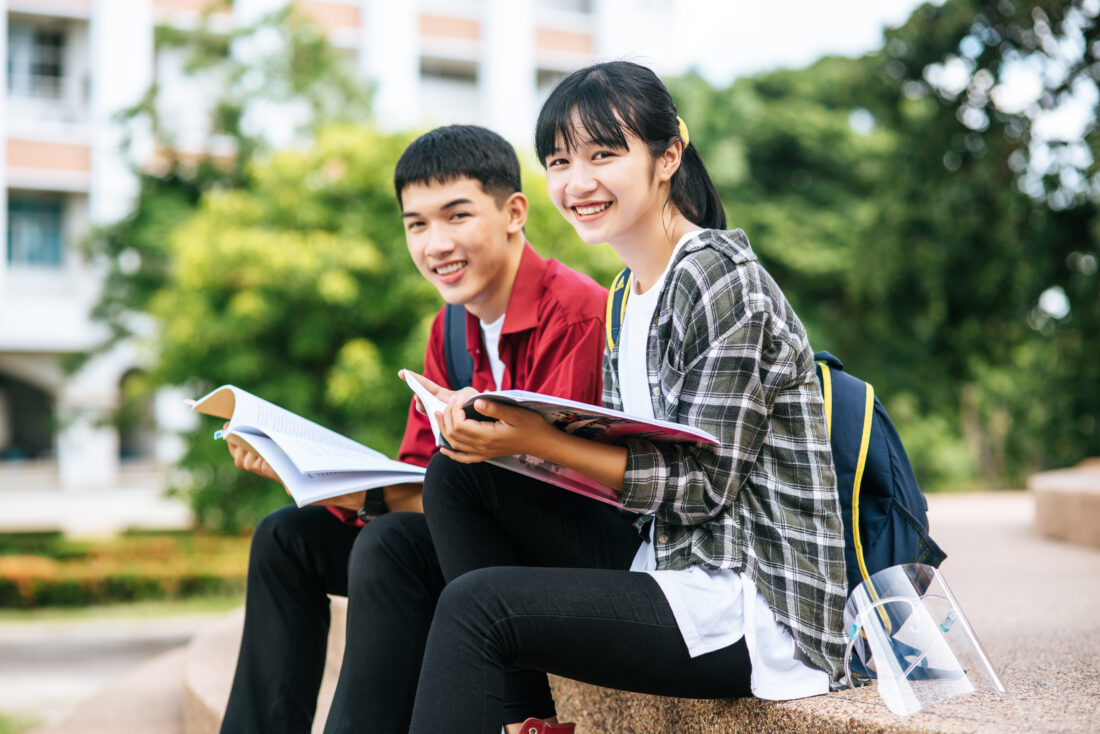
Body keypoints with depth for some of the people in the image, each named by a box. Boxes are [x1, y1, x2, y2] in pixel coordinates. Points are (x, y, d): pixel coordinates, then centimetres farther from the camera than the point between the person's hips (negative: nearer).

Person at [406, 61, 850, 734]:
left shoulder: (719, 280, -15)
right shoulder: (637, 291, 13)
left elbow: (705, 484, -18)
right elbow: (621, 451, 11)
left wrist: (542, 441, -23)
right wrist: (499, 428, -4)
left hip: (754, 605, -9)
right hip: (670, 564, 9)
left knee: (476, 602, -22)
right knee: (456, 473, 3)